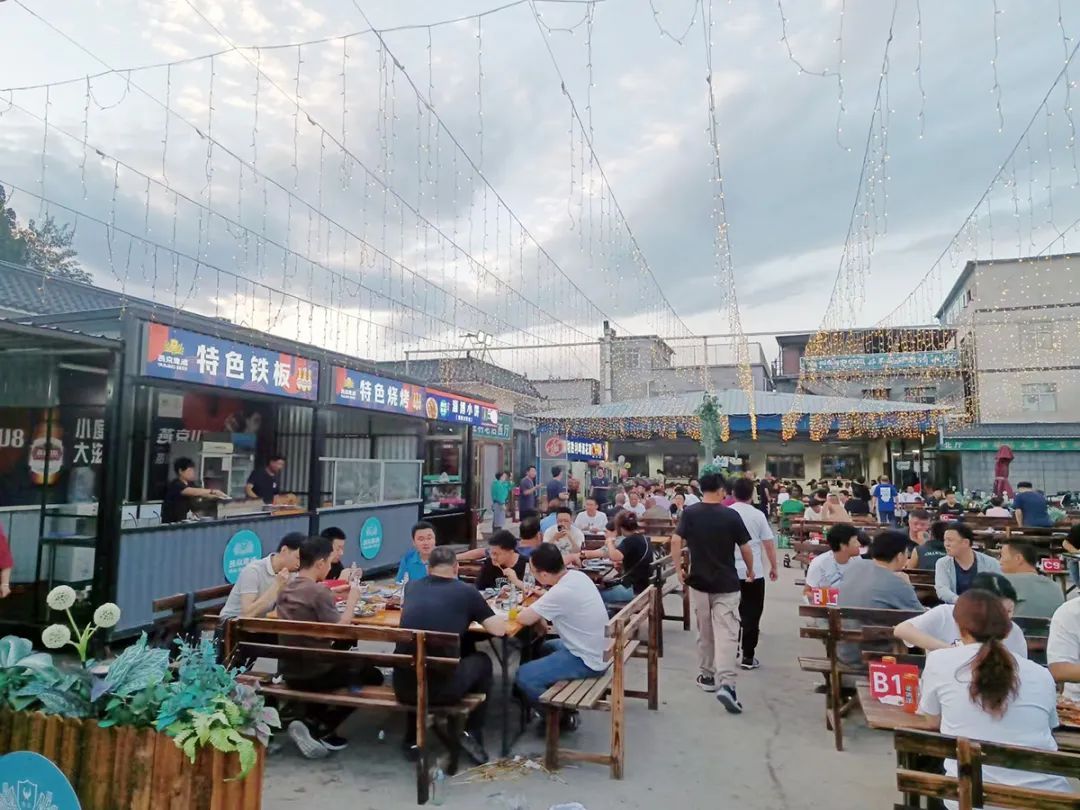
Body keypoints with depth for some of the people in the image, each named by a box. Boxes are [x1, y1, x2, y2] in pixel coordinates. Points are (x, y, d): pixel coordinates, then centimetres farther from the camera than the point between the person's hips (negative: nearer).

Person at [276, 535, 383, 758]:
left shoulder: (286, 590, 4)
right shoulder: (319, 592, -20)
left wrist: (334, 597, 10)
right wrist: (352, 600, -9)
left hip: (290, 673, 8)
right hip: (315, 674, -8)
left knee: (342, 664, 35)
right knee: (373, 675, 13)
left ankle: (313, 724, 20)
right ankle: (318, 728, 5)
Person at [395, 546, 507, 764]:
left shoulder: (411, 587, 10)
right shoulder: (466, 592, -1)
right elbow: (499, 629, 3)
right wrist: (472, 616, 22)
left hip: (403, 687, 4)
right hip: (443, 688, -3)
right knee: (482, 662, 26)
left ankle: (412, 737, 35)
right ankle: (472, 734, 22)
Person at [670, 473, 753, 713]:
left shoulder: (689, 513, -3)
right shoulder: (731, 515, -7)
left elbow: (675, 541, -11)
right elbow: (745, 548, -2)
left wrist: (679, 569, -1)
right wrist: (750, 570, 15)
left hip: (699, 581, 2)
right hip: (726, 584, -2)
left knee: (704, 632, 16)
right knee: (726, 633, -5)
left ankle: (707, 676, 27)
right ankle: (726, 684, -17)